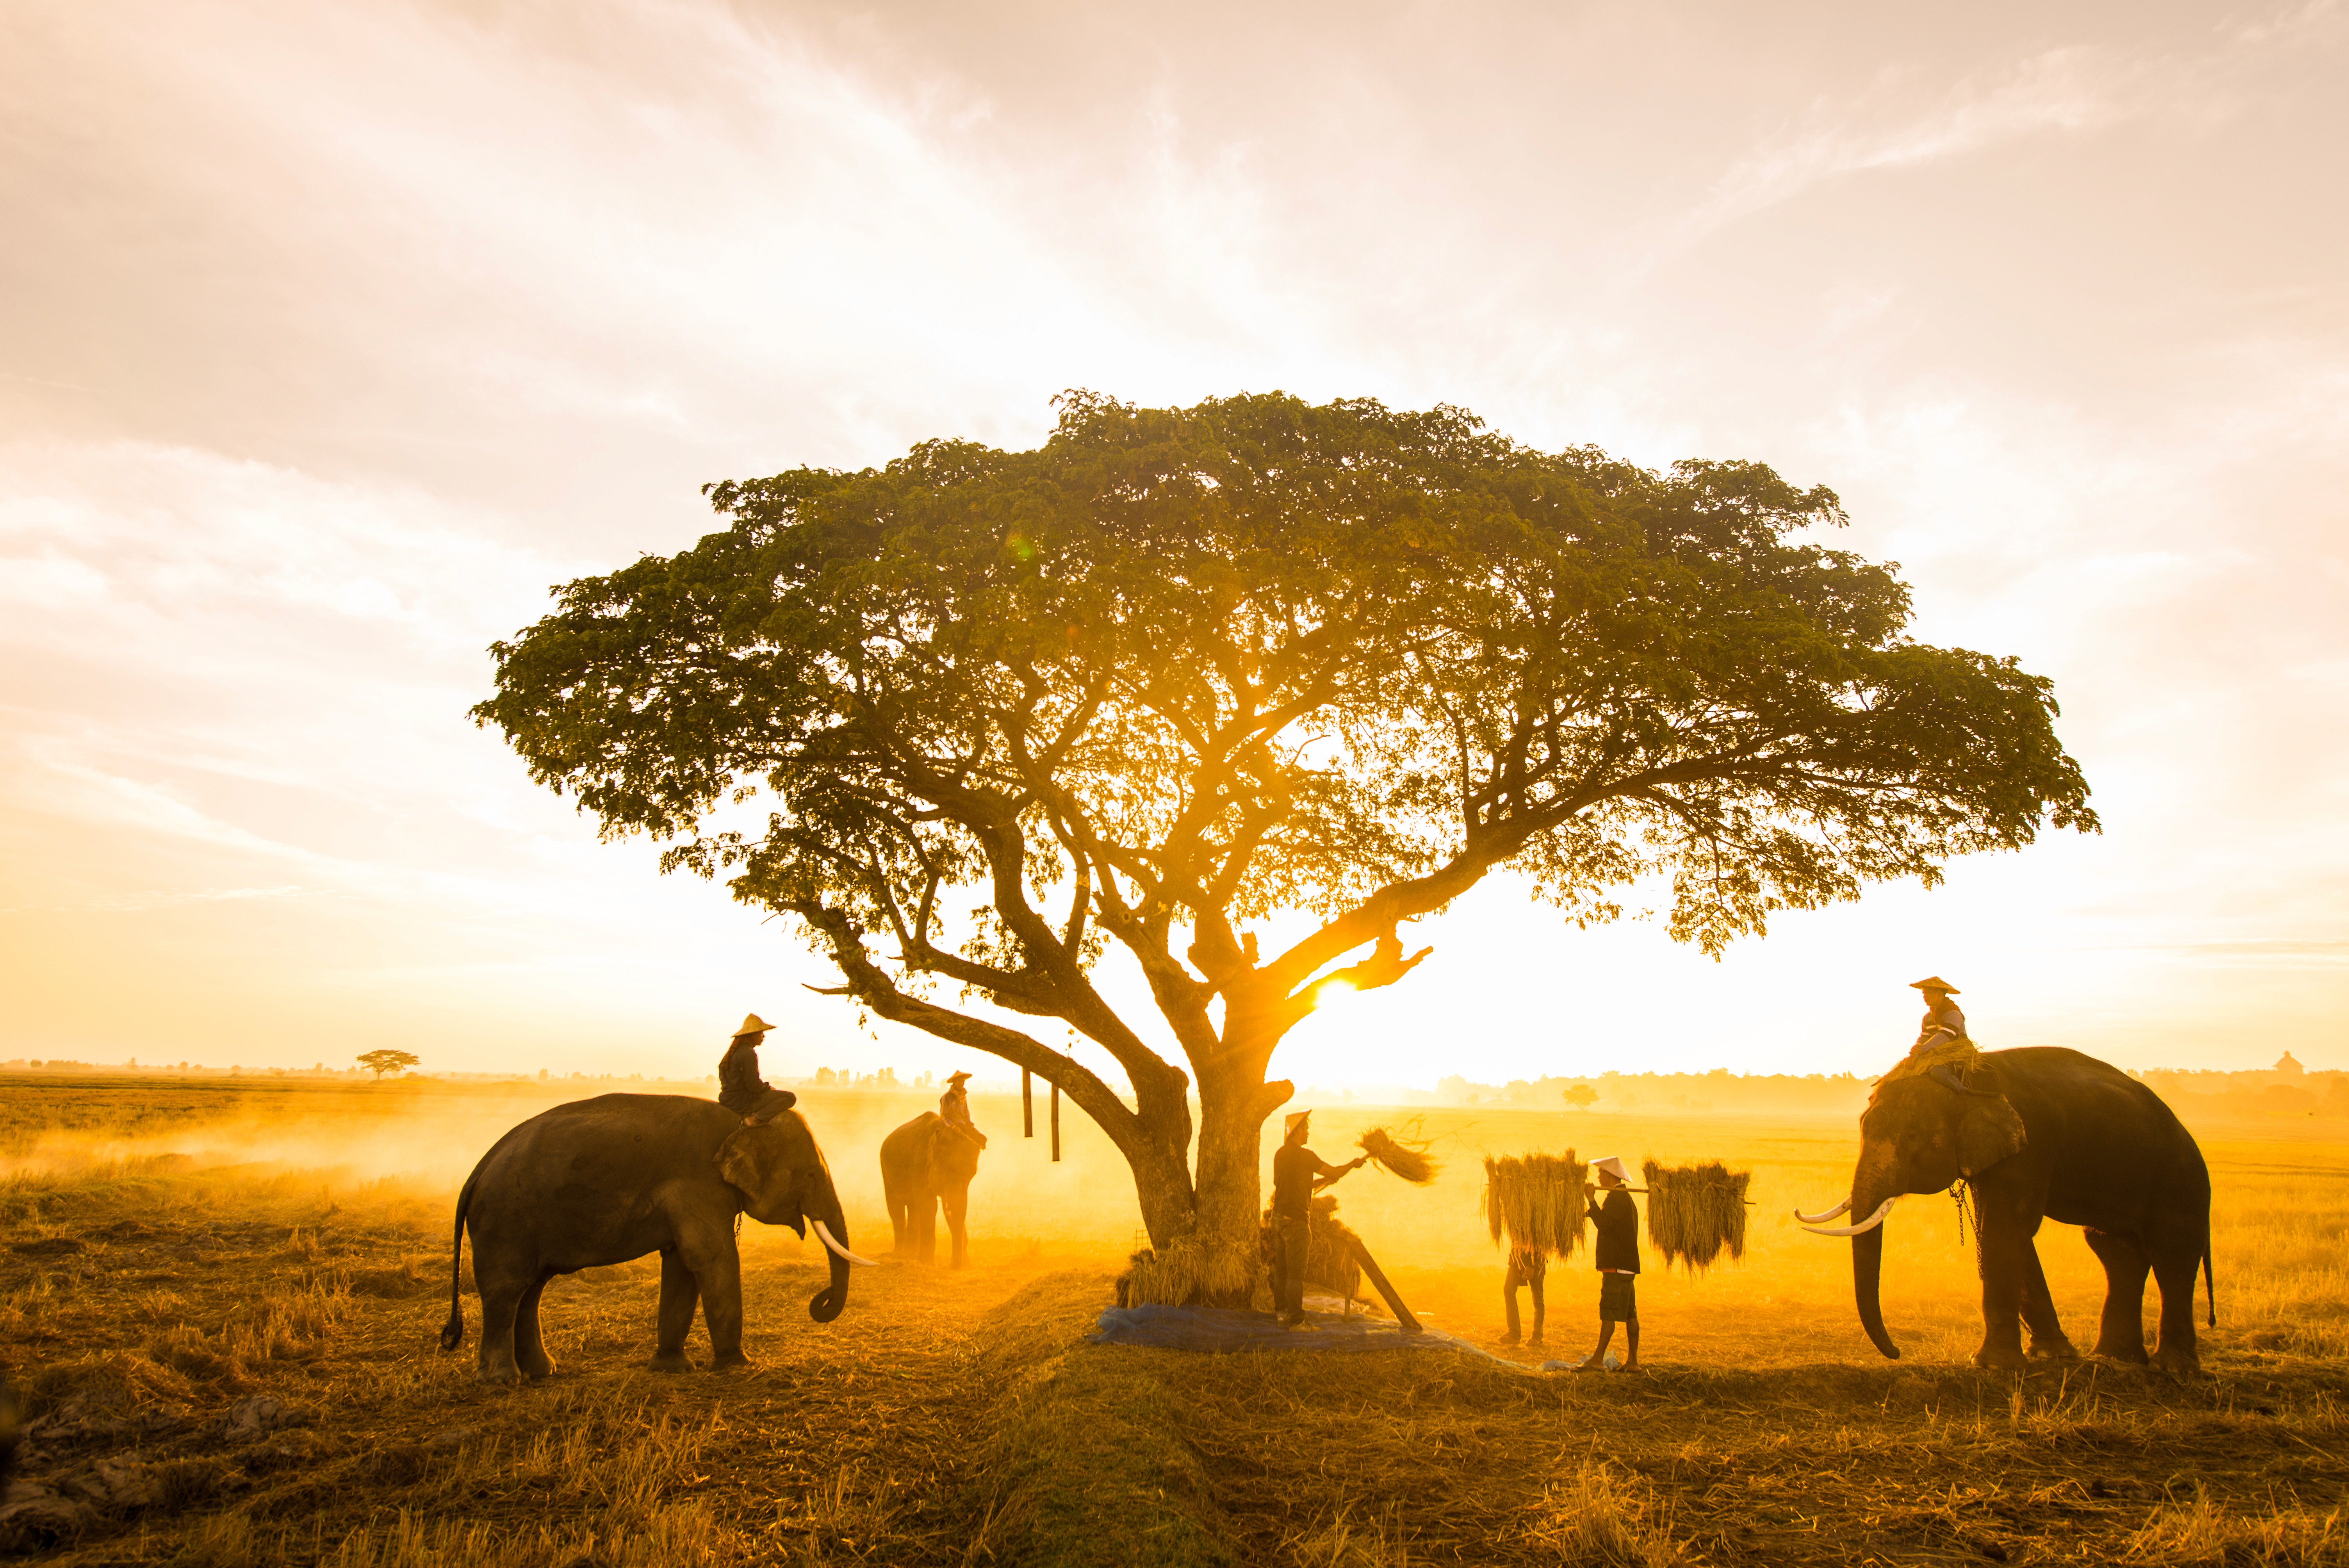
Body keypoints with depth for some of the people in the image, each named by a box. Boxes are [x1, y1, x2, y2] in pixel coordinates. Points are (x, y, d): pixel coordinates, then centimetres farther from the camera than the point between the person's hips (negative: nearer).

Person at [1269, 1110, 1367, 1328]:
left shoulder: (1279, 1154, 10)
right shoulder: (1304, 1155, -14)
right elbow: (1334, 1172, -12)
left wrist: (1322, 1181, 18)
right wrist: (1354, 1163, 6)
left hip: (1278, 1217, 8)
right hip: (1295, 1219, -8)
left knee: (1281, 1269, 14)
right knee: (1296, 1271, -2)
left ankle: (1280, 1313, 21)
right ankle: (1295, 1317, 1)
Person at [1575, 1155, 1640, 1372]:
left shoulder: (1616, 1198, -13)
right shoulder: (1626, 1198, 19)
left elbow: (1604, 1224, -22)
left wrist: (1592, 1200, -17)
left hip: (1617, 1266, -10)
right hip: (1627, 1265, 10)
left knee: (1609, 1313, -10)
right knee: (1630, 1315, 9)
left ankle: (1598, 1360, -12)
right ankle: (1633, 1361, 11)